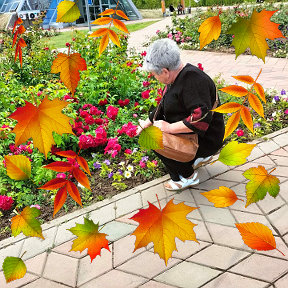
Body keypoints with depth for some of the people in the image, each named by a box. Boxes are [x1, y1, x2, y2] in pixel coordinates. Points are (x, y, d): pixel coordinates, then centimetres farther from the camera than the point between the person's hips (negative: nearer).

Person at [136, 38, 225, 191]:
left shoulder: (192, 80, -28)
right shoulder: (177, 76, 3)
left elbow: (201, 117, -36)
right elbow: (163, 107, 17)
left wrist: (169, 128, -29)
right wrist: (146, 123, 14)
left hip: (207, 140, -10)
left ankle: (187, 177, 0)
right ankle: (200, 157, 19)